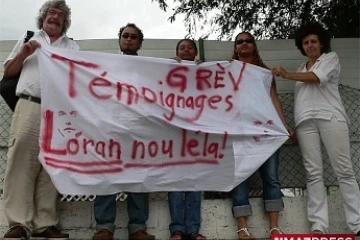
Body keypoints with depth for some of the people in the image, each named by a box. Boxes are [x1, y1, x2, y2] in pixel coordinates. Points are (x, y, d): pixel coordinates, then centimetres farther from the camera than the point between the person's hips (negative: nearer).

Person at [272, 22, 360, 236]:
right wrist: (289, 125, 7)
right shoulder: (301, 70, 29)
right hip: (305, 121, 4)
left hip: (330, 117, -4)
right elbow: (302, 96, 19)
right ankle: (318, 226, -9)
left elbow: (318, 78, -4)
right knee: (314, 173, -6)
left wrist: (287, 75, -1)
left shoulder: (331, 58, 16)